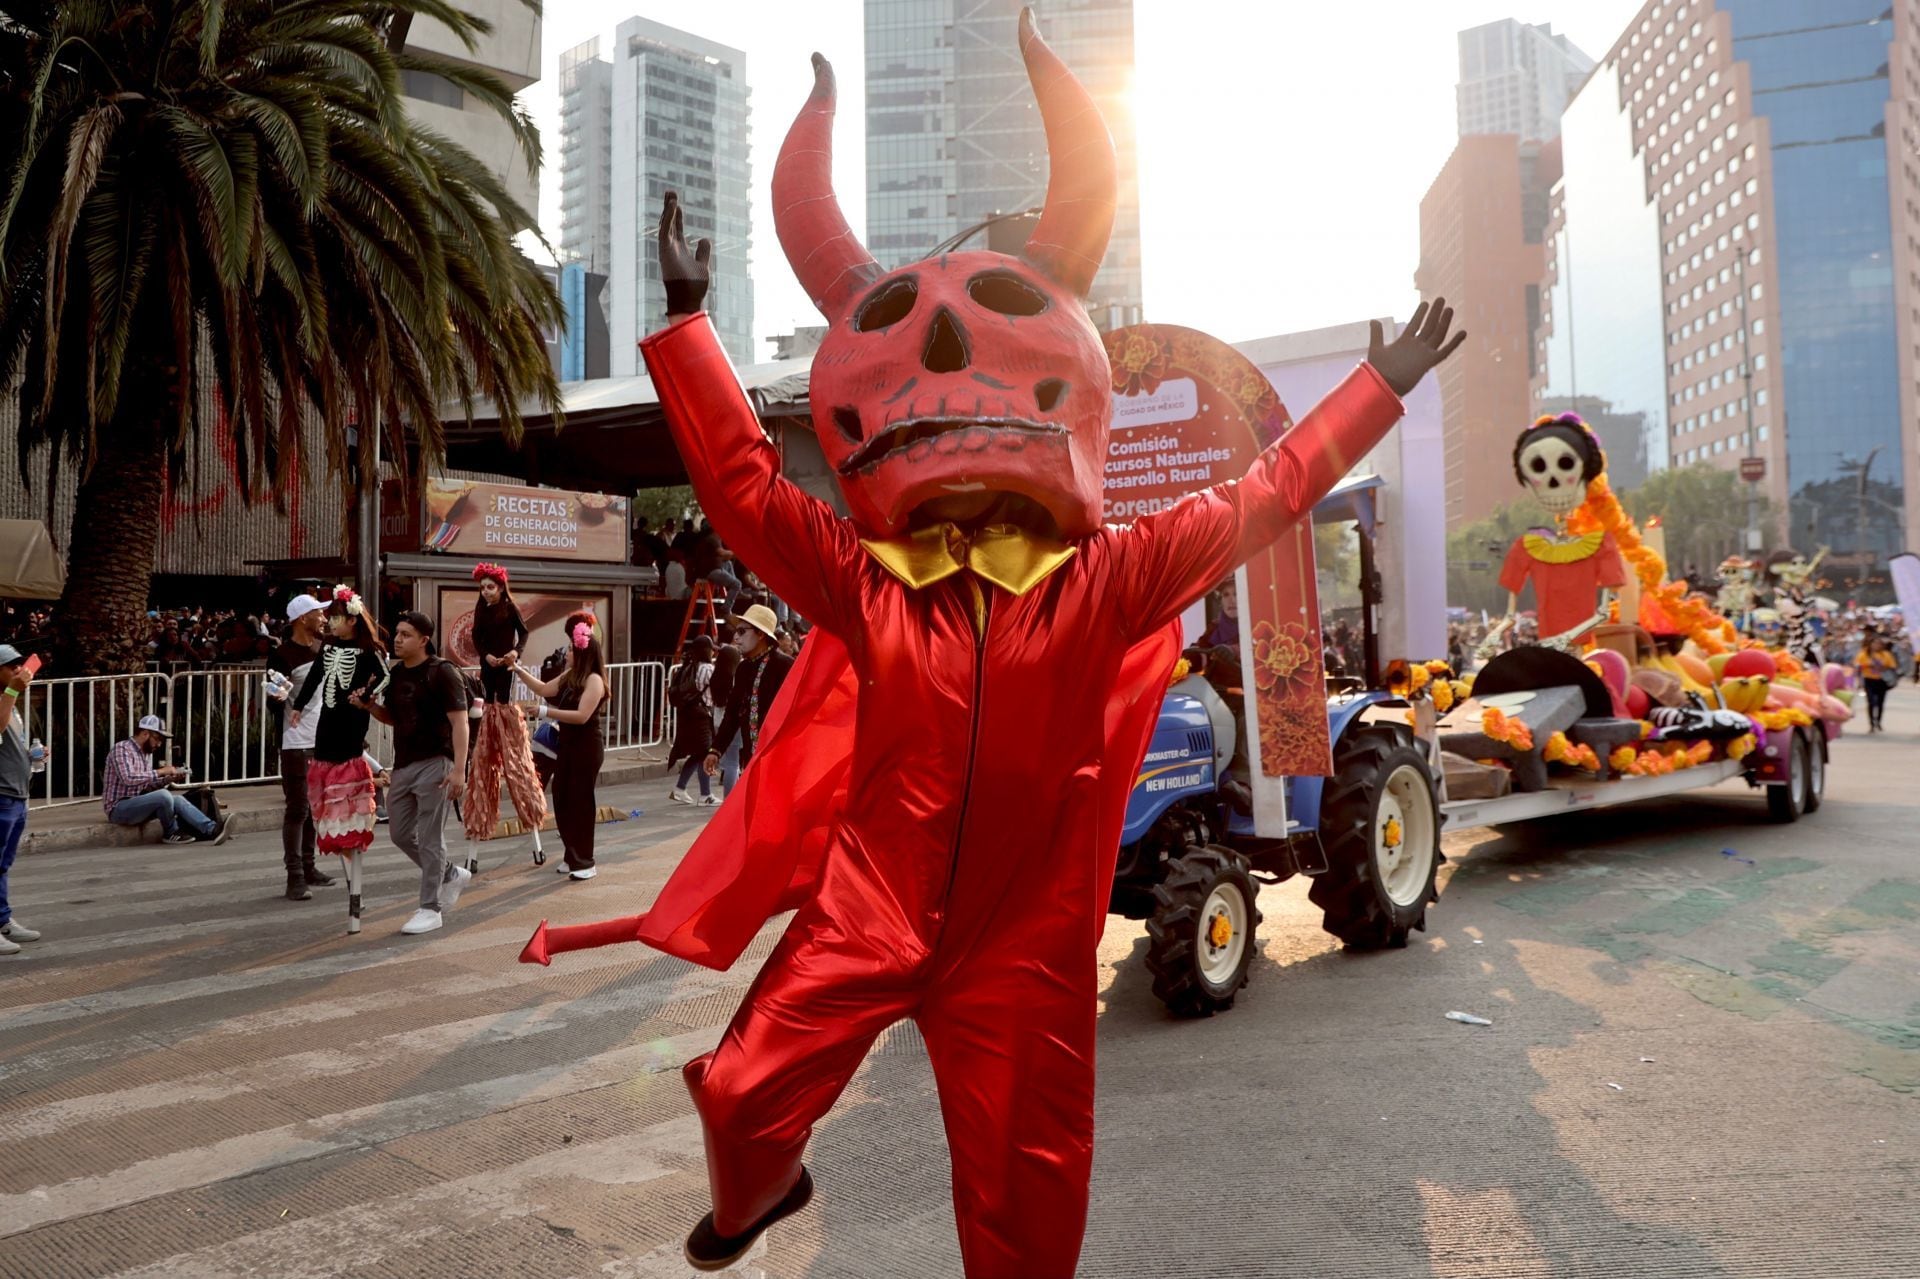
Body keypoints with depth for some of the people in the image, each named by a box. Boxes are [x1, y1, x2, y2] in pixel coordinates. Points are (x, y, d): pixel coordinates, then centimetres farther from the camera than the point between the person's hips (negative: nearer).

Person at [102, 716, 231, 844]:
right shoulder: (121, 748, -11)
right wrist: (160, 771, -22)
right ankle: (171, 833, -6)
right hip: (119, 808, -8)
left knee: (178, 800, -10)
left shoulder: (143, 754, 16)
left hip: (137, 805, 8)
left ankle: (212, 829, -21)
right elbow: (129, 779, -27)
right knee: (163, 795, -28)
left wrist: (169, 779, -1)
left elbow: (148, 786, 15)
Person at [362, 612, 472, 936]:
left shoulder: (442, 672, -10)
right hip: (403, 764, 8)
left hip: (434, 764, -8)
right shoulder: (394, 674, 11)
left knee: (430, 839, -3)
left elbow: (459, 722, -14)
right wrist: (368, 705, 1)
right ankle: (451, 876, 31)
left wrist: (459, 769, -22)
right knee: (401, 835, 11)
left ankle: (430, 909, 5)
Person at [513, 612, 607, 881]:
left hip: (587, 747, -9)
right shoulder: (570, 676, 10)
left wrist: (546, 711, -24)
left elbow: (581, 716, -24)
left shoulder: (594, 680, -17)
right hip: (568, 745, 9)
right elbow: (545, 689, 17)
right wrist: (520, 670, 11)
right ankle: (572, 856, 21)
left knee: (580, 800, -3)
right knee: (561, 799, 11)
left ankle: (584, 862, 5)